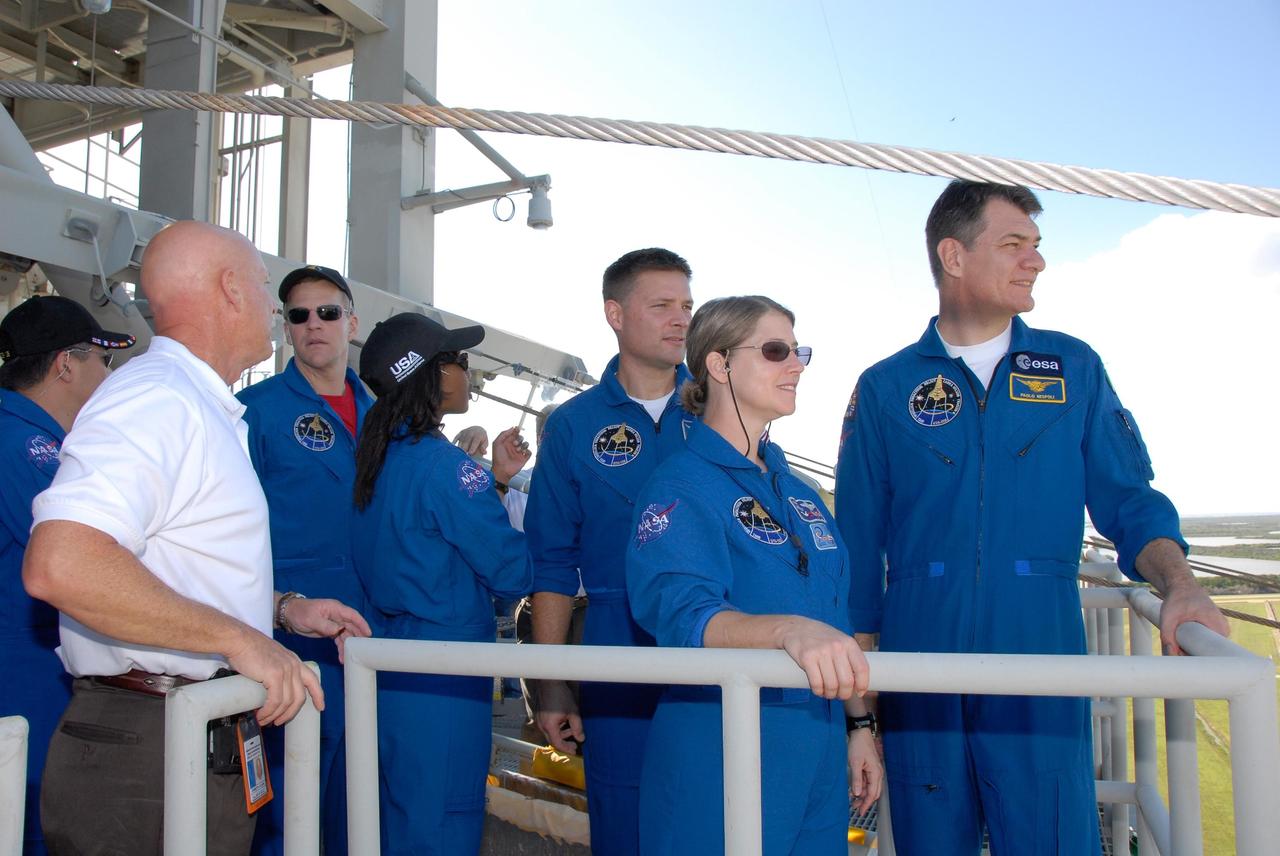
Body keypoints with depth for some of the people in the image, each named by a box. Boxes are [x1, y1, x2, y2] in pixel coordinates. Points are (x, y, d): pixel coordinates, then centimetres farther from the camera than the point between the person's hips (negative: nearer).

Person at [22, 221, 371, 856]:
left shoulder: (203, 409, 18)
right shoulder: (154, 397, -16)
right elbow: (60, 565, -30)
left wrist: (280, 608, 15)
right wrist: (237, 637, -26)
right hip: (146, 750, -10)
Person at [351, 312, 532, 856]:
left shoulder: (378, 457, 8)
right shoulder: (443, 463, -19)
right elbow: (514, 574, -16)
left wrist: (495, 479, 13)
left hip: (389, 674, 9)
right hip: (443, 680, -9)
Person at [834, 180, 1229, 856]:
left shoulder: (1074, 368, 10)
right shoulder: (885, 388, 5)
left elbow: (1129, 502, 10)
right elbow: (858, 555, 6)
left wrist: (1179, 585, -12)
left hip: (1043, 683, 1)